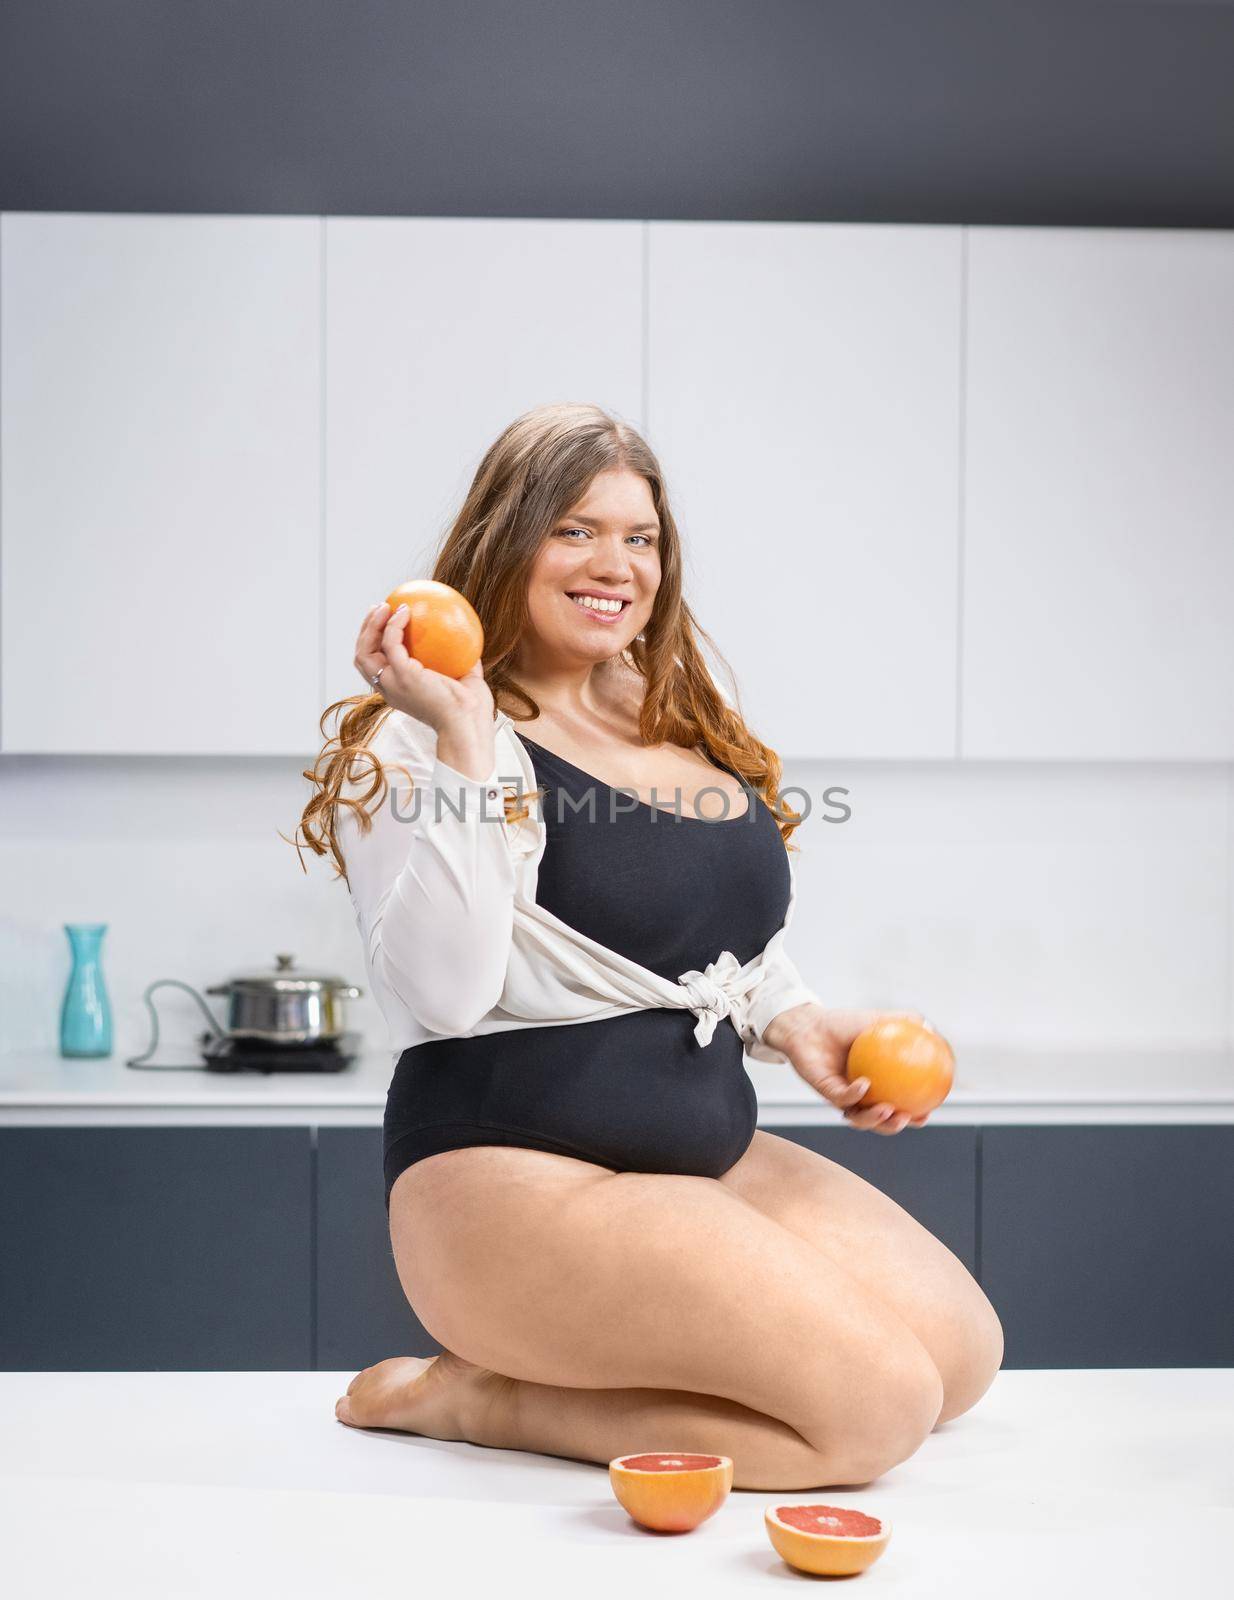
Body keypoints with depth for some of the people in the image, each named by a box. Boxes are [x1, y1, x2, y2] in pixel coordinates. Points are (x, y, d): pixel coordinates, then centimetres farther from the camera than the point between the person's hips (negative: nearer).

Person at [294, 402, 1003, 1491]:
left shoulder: (683, 730, 14)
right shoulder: (413, 746, -8)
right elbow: (446, 991, -22)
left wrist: (800, 1024, 5)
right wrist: (463, 738, -23)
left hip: (715, 1152, 9)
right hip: (514, 1172, -8)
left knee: (964, 1350, -5)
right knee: (876, 1402, -20)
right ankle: (466, 1399, -3)